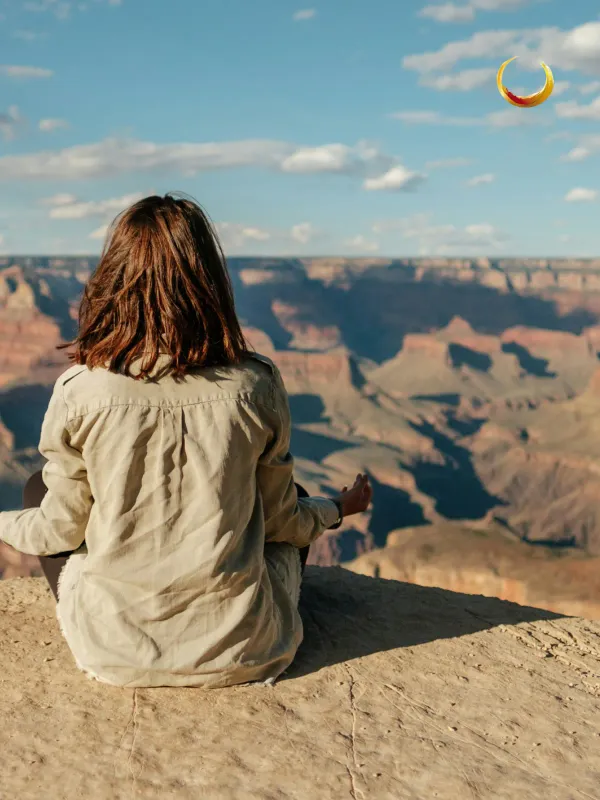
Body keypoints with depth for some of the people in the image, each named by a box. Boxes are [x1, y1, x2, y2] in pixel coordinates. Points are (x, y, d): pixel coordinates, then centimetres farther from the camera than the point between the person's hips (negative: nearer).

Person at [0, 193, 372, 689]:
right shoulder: (256, 387, -13)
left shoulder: (81, 392, -15)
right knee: (294, 502, 29)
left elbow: (61, 530, -2)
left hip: (116, 655, -1)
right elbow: (280, 520, 0)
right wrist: (337, 509, 22)